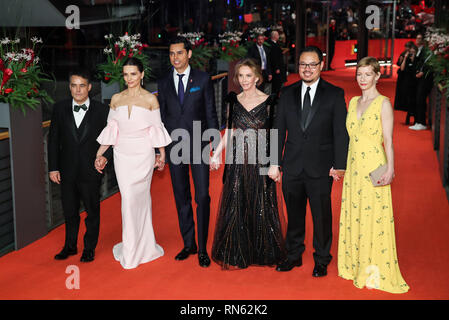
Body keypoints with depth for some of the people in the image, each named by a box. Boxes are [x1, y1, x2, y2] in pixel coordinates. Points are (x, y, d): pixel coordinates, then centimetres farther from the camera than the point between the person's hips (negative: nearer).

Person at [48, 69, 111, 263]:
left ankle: (89, 248, 26)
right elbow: (53, 140, 4)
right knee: (69, 211, 15)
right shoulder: (60, 109, 1)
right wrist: (53, 168, 1)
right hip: (67, 172, 2)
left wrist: (105, 157, -16)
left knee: (92, 211, 10)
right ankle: (70, 246, 32)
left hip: (91, 171, -2)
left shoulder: (101, 110, -5)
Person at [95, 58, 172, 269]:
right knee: (129, 198, 3)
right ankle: (144, 247, 16)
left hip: (143, 154, -3)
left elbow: (157, 128, 3)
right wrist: (99, 154, 8)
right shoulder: (116, 99, 5)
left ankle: (131, 252, 10)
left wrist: (162, 154, 6)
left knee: (134, 199, -4)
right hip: (122, 155, 3)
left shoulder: (150, 99, -3)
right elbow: (110, 128, 10)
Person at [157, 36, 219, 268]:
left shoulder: (203, 79, 2)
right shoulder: (163, 83, 8)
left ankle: (202, 248, 4)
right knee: (181, 197, 9)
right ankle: (188, 244, 22)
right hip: (174, 146, 3)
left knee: (202, 196, -6)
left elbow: (211, 113, 2)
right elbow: (161, 117, 11)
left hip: (199, 145, -3)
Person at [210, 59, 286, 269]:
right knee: (235, 206, 6)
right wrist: (216, 154, 4)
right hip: (237, 162, 3)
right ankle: (236, 254, 19)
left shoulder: (269, 101, -3)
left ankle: (262, 252, 22)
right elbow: (229, 131, 13)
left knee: (261, 207, 5)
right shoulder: (233, 100, 7)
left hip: (260, 161, -3)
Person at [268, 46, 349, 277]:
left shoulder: (335, 94, -1)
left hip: (321, 168, -2)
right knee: (294, 214, 13)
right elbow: (279, 129, 8)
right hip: (292, 166, 3)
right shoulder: (287, 93, 7)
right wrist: (274, 162, 4)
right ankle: (294, 255, 30)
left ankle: (321, 260, 23)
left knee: (322, 215, 6)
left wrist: (339, 165, -10)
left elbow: (341, 133, -4)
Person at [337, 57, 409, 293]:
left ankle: (375, 272, 12)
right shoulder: (353, 102, 11)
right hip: (353, 168, 6)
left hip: (374, 169, -6)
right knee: (353, 217, 11)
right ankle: (355, 266, 25)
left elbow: (388, 140, -12)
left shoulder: (383, 103, -7)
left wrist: (390, 169, -21)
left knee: (374, 219, -1)